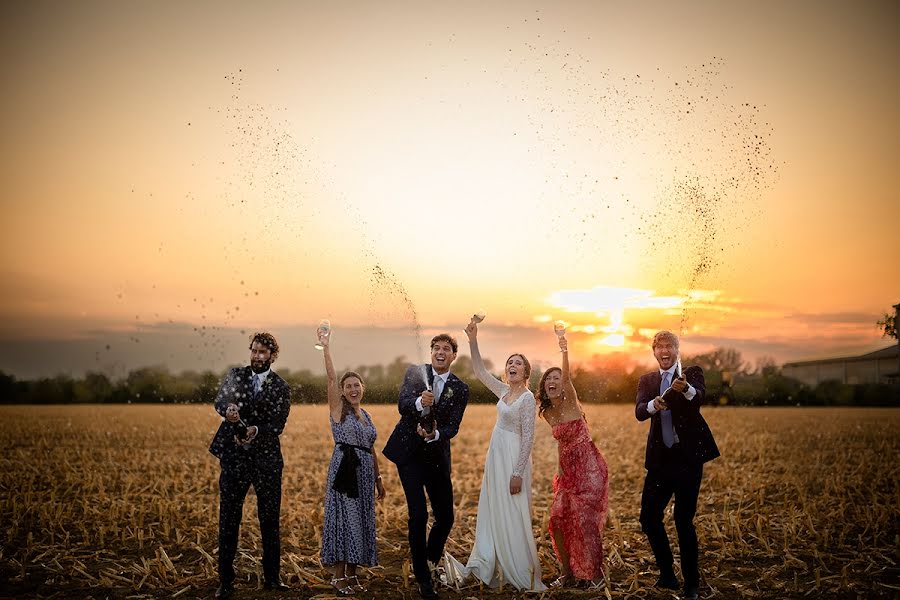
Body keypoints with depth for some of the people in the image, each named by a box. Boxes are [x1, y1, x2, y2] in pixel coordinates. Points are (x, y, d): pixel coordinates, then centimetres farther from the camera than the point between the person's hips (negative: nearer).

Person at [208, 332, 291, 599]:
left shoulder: (281, 388, 3)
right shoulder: (236, 375, 7)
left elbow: (277, 426, -6)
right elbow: (220, 400, -10)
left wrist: (256, 431, -26)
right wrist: (228, 410, -33)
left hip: (266, 459, 0)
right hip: (234, 458, 1)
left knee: (270, 520, 6)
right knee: (228, 520, 2)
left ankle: (272, 577, 20)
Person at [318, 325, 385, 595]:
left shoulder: (366, 415, 15)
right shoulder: (338, 409, -2)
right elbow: (331, 377, -14)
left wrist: (378, 479, 18)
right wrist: (326, 347, -17)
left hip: (365, 473, 6)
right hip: (344, 470, -6)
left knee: (361, 521, 8)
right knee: (343, 519, -5)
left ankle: (351, 574, 17)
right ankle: (338, 576, 5)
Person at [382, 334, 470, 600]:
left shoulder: (460, 389, 0)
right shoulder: (414, 373, -2)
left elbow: (452, 427, -7)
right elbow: (402, 406, -16)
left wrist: (435, 435, -28)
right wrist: (419, 403, -38)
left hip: (437, 456, 3)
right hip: (409, 453, -2)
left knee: (446, 516, 7)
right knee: (418, 515, -8)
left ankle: (430, 562, 36)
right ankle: (423, 577, 9)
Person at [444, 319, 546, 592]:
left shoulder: (527, 398, -13)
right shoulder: (504, 390, 9)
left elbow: (528, 438, -17)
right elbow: (479, 370, 16)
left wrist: (517, 473, -20)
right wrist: (473, 340, 5)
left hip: (513, 459, -8)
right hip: (496, 456, 8)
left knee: (512, 517, -3)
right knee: (491, 514, 11)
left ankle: (523, 577, 7)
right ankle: (485, 568, 19)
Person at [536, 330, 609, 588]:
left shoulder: (571, 403, -12)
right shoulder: (547, 414, 5)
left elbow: (567, 378, -30)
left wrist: (565, 352, -42)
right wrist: (561, 470, 13)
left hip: (589, 467, -6)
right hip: (568, 470, 6)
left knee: (586, 520, -8)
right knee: (558, 520, 1)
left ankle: (595, 573, 12)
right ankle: (569, 574, 17)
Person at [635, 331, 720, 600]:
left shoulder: (693, 372, -1)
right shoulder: (647, 380, 9)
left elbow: (700, 397, -24)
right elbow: (639, 412, -8)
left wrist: (685, 388, -47)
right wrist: (654, 404, -31)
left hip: (687, 457, -4)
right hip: (659, 459, 4)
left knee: (684, 522, -2)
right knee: (649, 518, 6)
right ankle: (667, 575, 26)